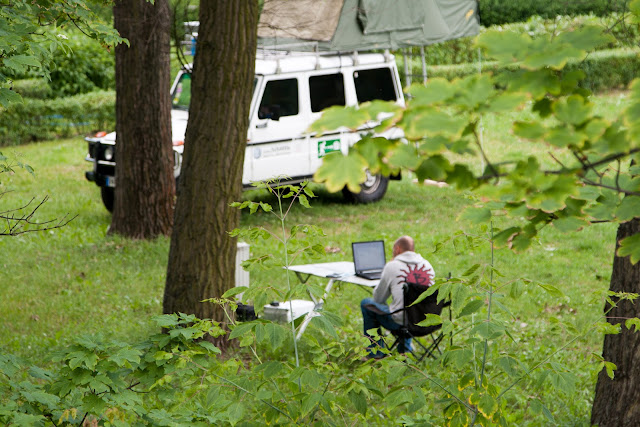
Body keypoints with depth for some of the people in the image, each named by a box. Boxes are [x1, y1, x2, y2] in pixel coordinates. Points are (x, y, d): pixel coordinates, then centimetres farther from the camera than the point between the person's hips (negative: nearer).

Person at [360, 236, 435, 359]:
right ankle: (405, 348, 36)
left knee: (366, 303, 17)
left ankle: (376, 352, 22)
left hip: (400, 322, -6)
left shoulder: (392, 266, -7)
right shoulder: (427, 264, 6)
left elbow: (378, 299, 3)